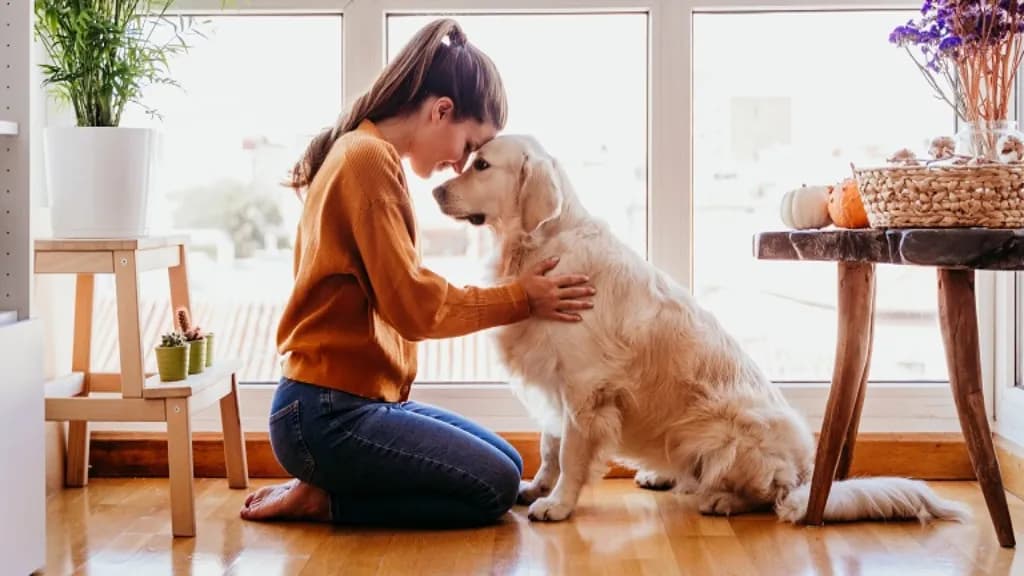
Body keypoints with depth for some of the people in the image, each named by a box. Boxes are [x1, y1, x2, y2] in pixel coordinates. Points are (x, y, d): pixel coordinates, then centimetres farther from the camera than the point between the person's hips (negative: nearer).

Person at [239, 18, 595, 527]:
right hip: (329, 413, -10)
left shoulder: (362, 153, 15)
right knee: (494, 488, -7)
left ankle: (328, 486, 9)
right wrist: (519, 299, -6)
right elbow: (412, 305, -18)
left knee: (506, 464, 13)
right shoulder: (370, 159, -16)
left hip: (355, 399, 10)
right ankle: (322, 499, -2)